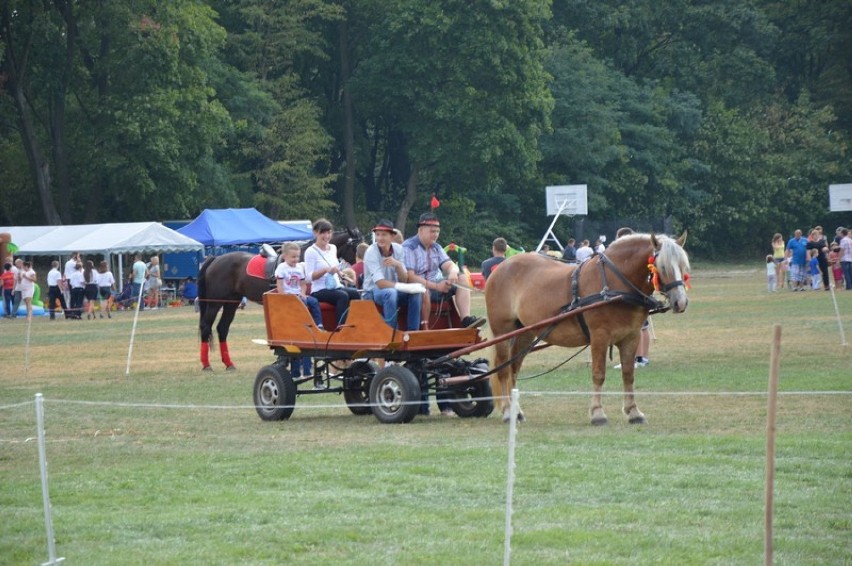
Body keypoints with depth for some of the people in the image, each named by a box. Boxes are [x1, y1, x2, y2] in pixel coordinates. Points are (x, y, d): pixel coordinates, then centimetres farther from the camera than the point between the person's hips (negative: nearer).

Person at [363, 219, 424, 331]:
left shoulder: (398, 249, -4)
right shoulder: (371, 252, -18)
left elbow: (404, 280, -7)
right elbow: (380, 283, -25)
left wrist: (398, 265, -27)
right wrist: (405, 287, -35)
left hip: (392, 290, 5)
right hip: (373, 292, -5)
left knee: (416, 293, -21)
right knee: (390, 292, -36)